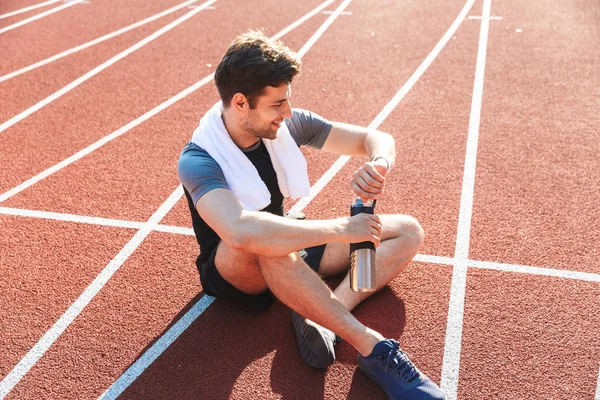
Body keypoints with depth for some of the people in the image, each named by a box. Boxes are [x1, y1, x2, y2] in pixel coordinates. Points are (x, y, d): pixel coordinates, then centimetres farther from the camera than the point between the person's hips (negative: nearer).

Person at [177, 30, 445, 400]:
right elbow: (241, 232, -46)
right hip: (235, 270, -6)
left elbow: (375, 138, -7)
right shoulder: (198, 161, -26)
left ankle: (321, 315, -25)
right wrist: (341, 229, -42)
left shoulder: (288, 125, -9)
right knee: (266, 246, -44)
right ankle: (373, 348, -34)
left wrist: (379, 165, -32)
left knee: (408, 232, -4)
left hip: (290, 251, 6)